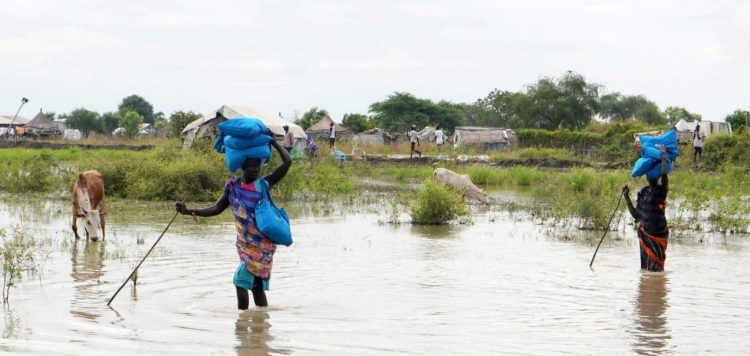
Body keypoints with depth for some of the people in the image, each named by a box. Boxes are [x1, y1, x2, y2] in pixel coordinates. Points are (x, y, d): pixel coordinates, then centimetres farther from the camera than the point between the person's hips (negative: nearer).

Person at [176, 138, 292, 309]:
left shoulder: (264, 184, -6)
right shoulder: (233, 187, 5)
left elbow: (287, 161, -11)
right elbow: (216, 209, 3)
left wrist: (272, 141, -6)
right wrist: (189, 211, -8)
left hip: (262, 244, -5)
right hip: (246, 244, 6)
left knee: (241, 281, -12)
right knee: (256, 285, 12)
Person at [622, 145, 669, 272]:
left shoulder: (662, 190, -3)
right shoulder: (643, 192, 12)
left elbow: (664, 175, -24)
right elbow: (636, 214, 11)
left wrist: (664, 155, -17)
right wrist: (626, 197, 4)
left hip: (658, 233, -6)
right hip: (644, 233, 6)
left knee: (656, 267, -5)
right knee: (645, 266, 9)